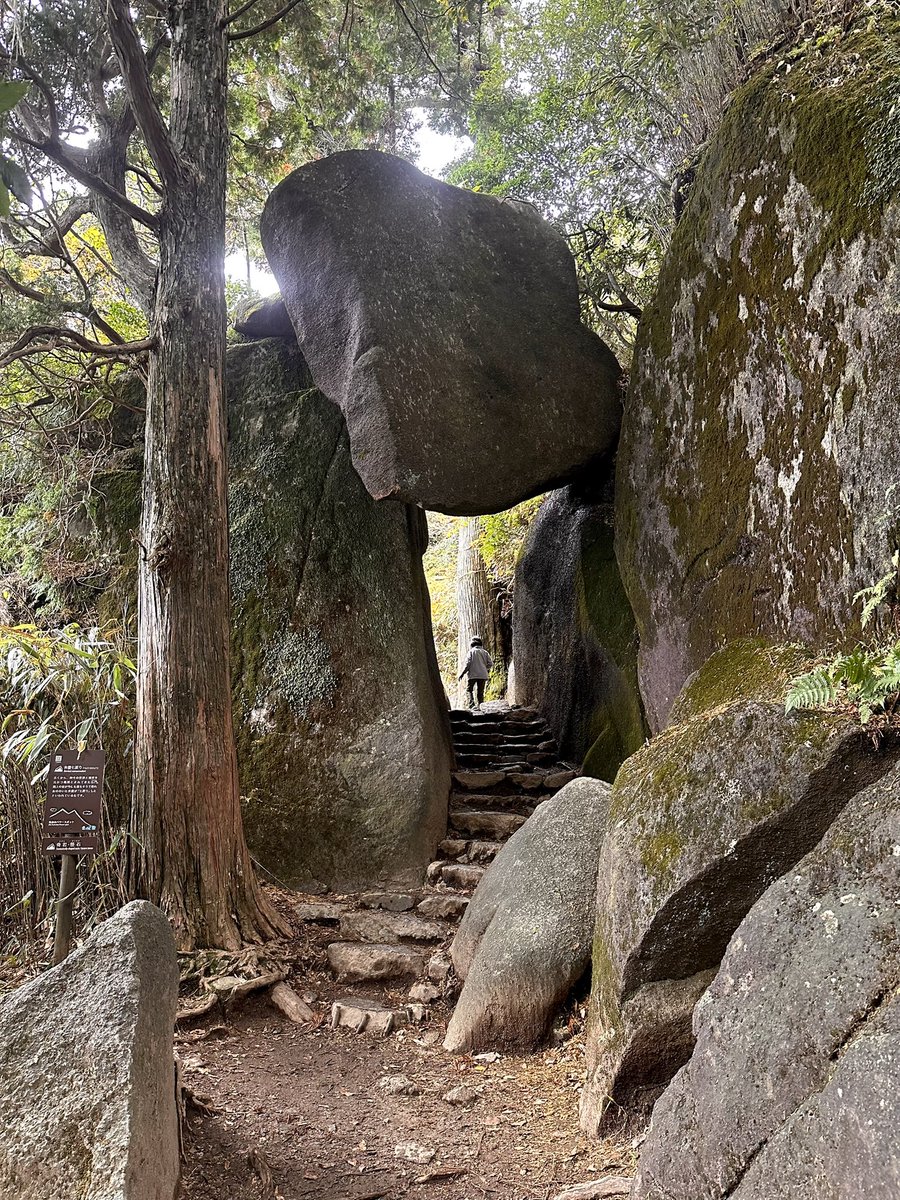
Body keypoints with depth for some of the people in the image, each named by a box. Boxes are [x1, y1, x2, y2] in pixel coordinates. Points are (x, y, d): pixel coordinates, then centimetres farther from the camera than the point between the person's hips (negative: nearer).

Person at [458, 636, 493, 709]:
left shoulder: (472, 651, -1)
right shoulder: (485, 652, 12)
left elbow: (468, 664, -7)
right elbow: (490, 663, 7)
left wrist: (462, 673, -2)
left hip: (473, 674, -4)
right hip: (483, 675, 4)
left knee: (469, 689, 6)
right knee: (480, 691, 10)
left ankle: (471, 703, -10)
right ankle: (480, 705, 5)